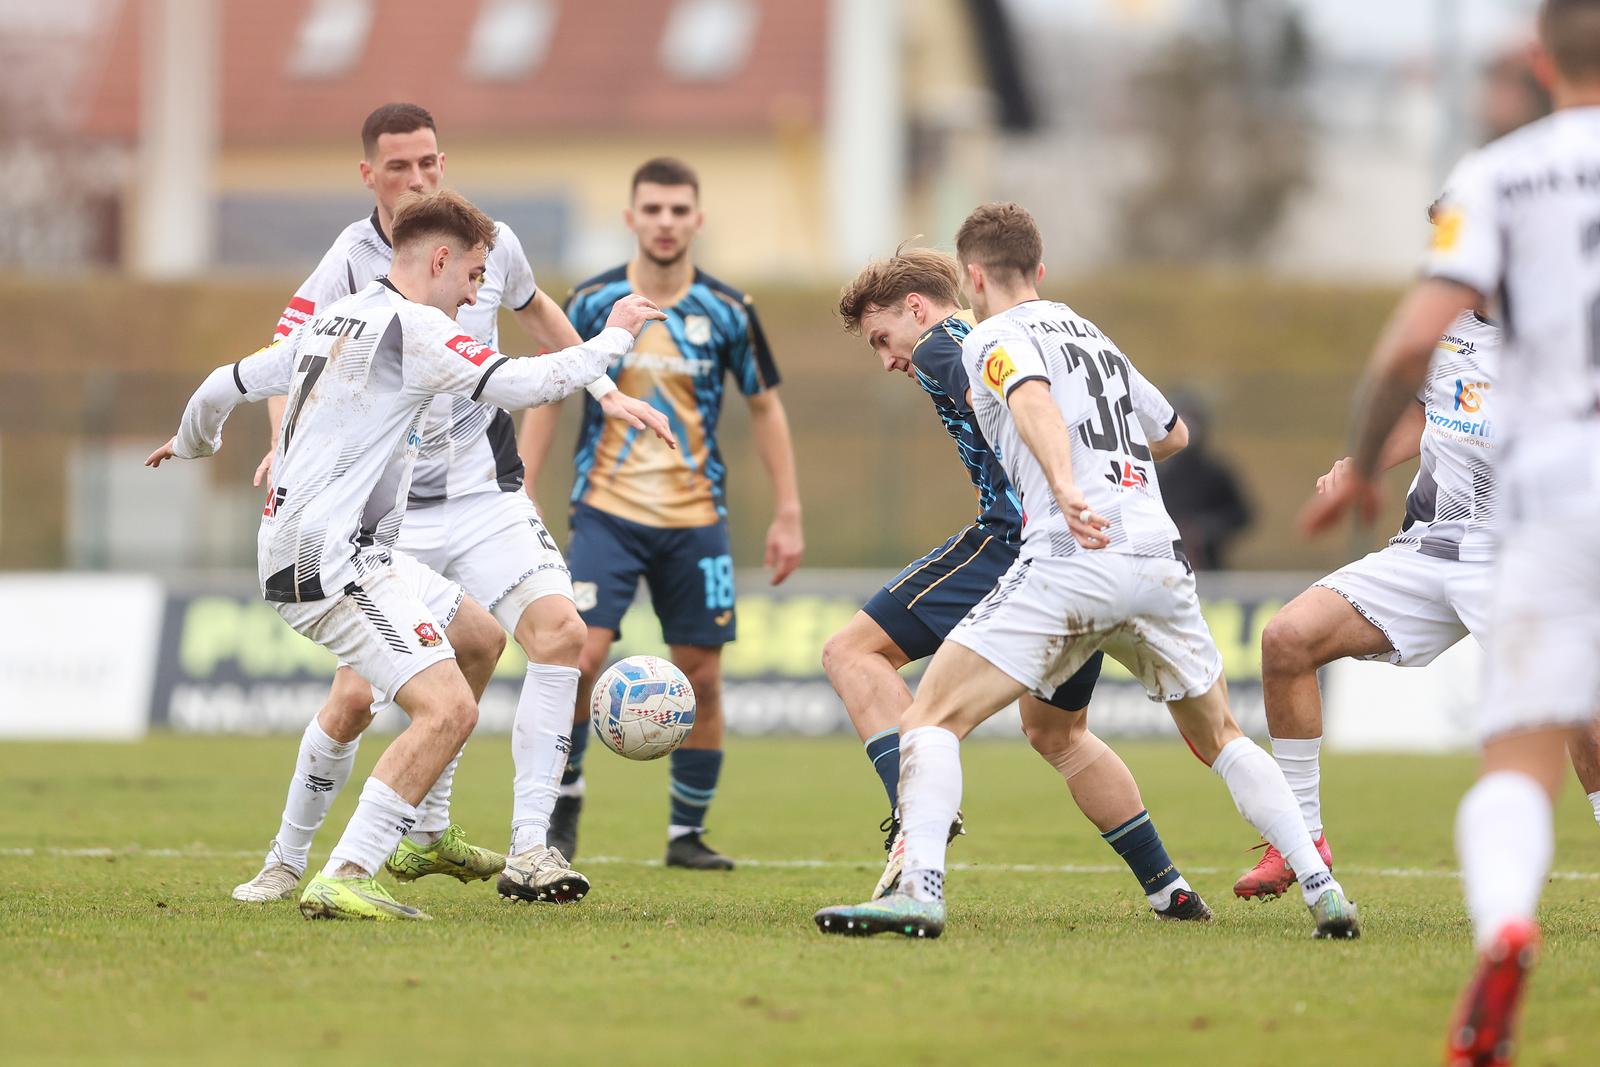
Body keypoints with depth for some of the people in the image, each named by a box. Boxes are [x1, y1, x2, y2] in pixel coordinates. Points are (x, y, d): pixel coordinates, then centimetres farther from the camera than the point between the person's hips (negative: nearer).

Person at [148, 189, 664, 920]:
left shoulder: (329, 324, 17)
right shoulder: (412, 327, -11)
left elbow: (223, 387, 27)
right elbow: (526, 385, -16)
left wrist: (192, 444, 49)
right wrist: (615, 338, 0)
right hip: (334, 561, -11)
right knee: (448, 711, -21)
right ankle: (341, 880, -24)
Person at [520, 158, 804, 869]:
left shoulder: (727, 312, -1)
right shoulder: (592, 302, -3)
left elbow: (765, 408, 9)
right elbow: (546, 401, 5)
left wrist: (787, 514, 5)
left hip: (695, 518, 1)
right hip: (608, 512, -1)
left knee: (700, 677, 2)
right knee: (581, 656, -17)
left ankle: (687, 833, 16)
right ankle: (564, 797, 5)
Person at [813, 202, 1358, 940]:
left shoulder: (994, 339, 5)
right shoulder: (1095, 336, 28)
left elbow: (1035, 402, -17)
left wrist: (1066, 490, -34)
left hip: (1073, 561, -7)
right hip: (1159, 555, 7)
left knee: (933, 718, -4)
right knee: (1220, 740, 23)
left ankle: (920, 889, -24)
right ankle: (1321, 887, 11)